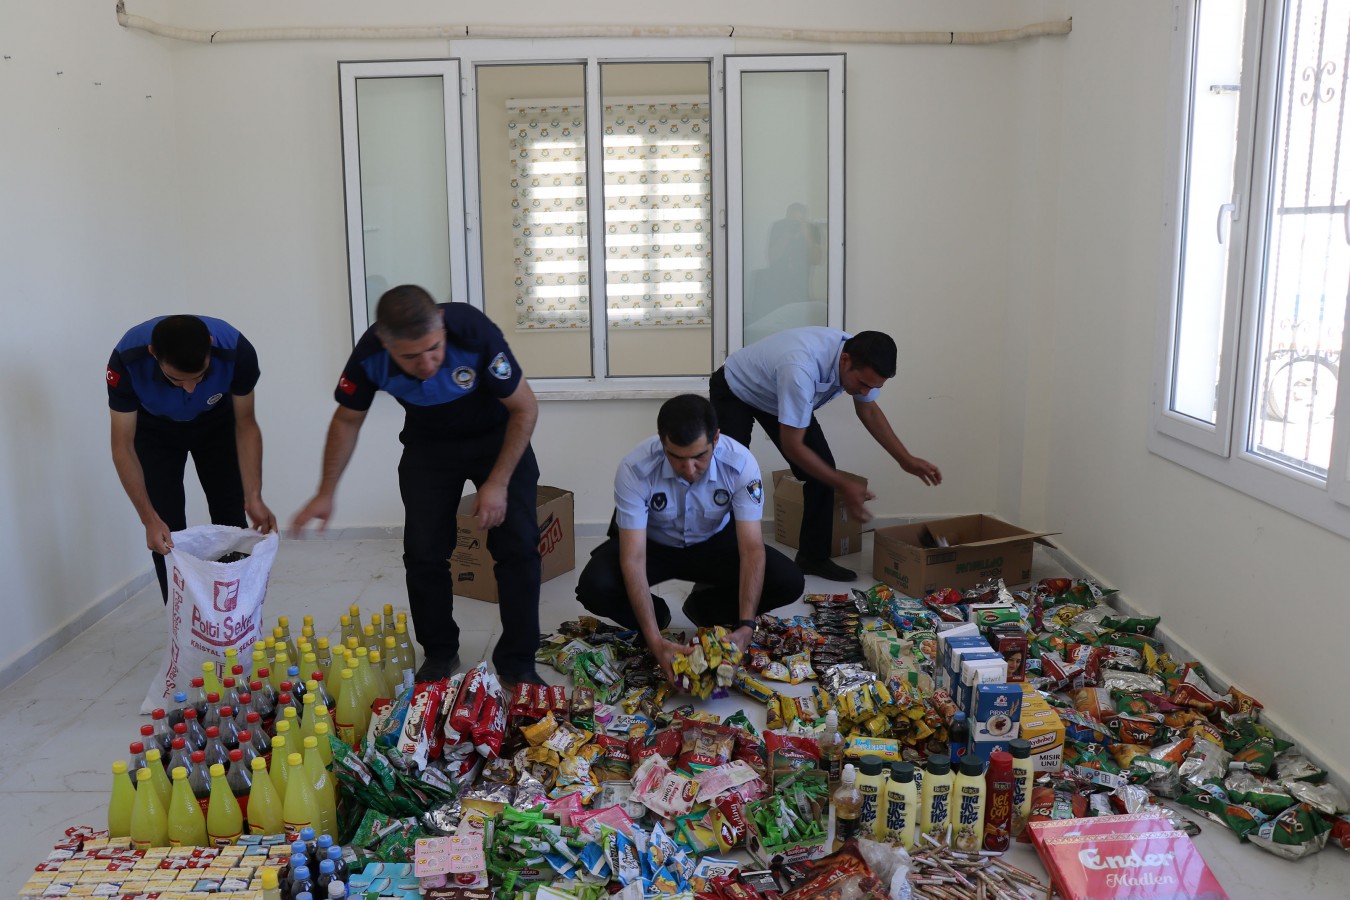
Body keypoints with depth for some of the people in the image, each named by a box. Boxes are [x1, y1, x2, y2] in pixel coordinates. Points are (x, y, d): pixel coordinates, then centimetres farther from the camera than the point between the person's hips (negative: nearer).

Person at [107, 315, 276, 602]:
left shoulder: (237, 351, -37)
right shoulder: (126, 360, -38)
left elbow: (245, 425, -21)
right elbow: (123, 446, -27)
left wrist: (253, 498, -29)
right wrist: (149, 519, -35)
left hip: (216, 425, 1)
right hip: (155, 432, 0)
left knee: (231, 523, -2)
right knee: (167, 532, -8)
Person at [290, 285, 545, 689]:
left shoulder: (475, 333, -36)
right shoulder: (370, 355, -26)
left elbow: (525, 408, -21)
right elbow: (347, 420, -5)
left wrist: (498, 482, -21)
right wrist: (326, 493, -5)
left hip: (497, 436, -2)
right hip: (428, 444, 2)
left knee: (518, 546, -12)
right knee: (424, 552, -4)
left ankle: (517, 662, 1)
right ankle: (439, 654, 17)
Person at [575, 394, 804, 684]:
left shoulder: (741, 464, -30)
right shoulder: (635, 469, -34)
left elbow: (752, 549, -29)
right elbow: (633, 558, -34)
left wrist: (745, 626, -41)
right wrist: (655, 642, -42)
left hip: (713, 542, 2)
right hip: (652, 543, -1)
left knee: (788, 582, -22)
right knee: (594, 588, -31)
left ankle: (703, 608, 6)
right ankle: (656, 614, 3)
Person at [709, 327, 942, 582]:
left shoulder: (861, 360, -22)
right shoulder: (801, 370, -45)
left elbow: (868, 410, -1)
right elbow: (792, 446, -35)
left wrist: (906, 460, -6)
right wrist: (844, 486, -32)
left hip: (777, 396, 7)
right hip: (733, 392, -6)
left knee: (822, 470, -4)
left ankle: (814, 557, 8)